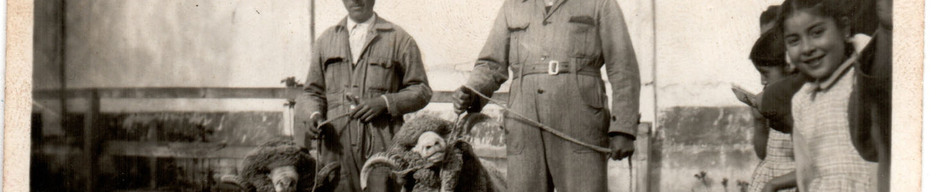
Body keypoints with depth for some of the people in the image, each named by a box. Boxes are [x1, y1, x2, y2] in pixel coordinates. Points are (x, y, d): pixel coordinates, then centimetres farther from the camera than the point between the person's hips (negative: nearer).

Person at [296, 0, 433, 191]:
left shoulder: (399, 39, 10)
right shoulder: (326, 40, 19)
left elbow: (421, 91, 8)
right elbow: (313, 91, 24)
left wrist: (385, 103, -7)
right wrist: (315, 115, 2)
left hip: (383, 147, -2)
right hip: (337, 147, 2)